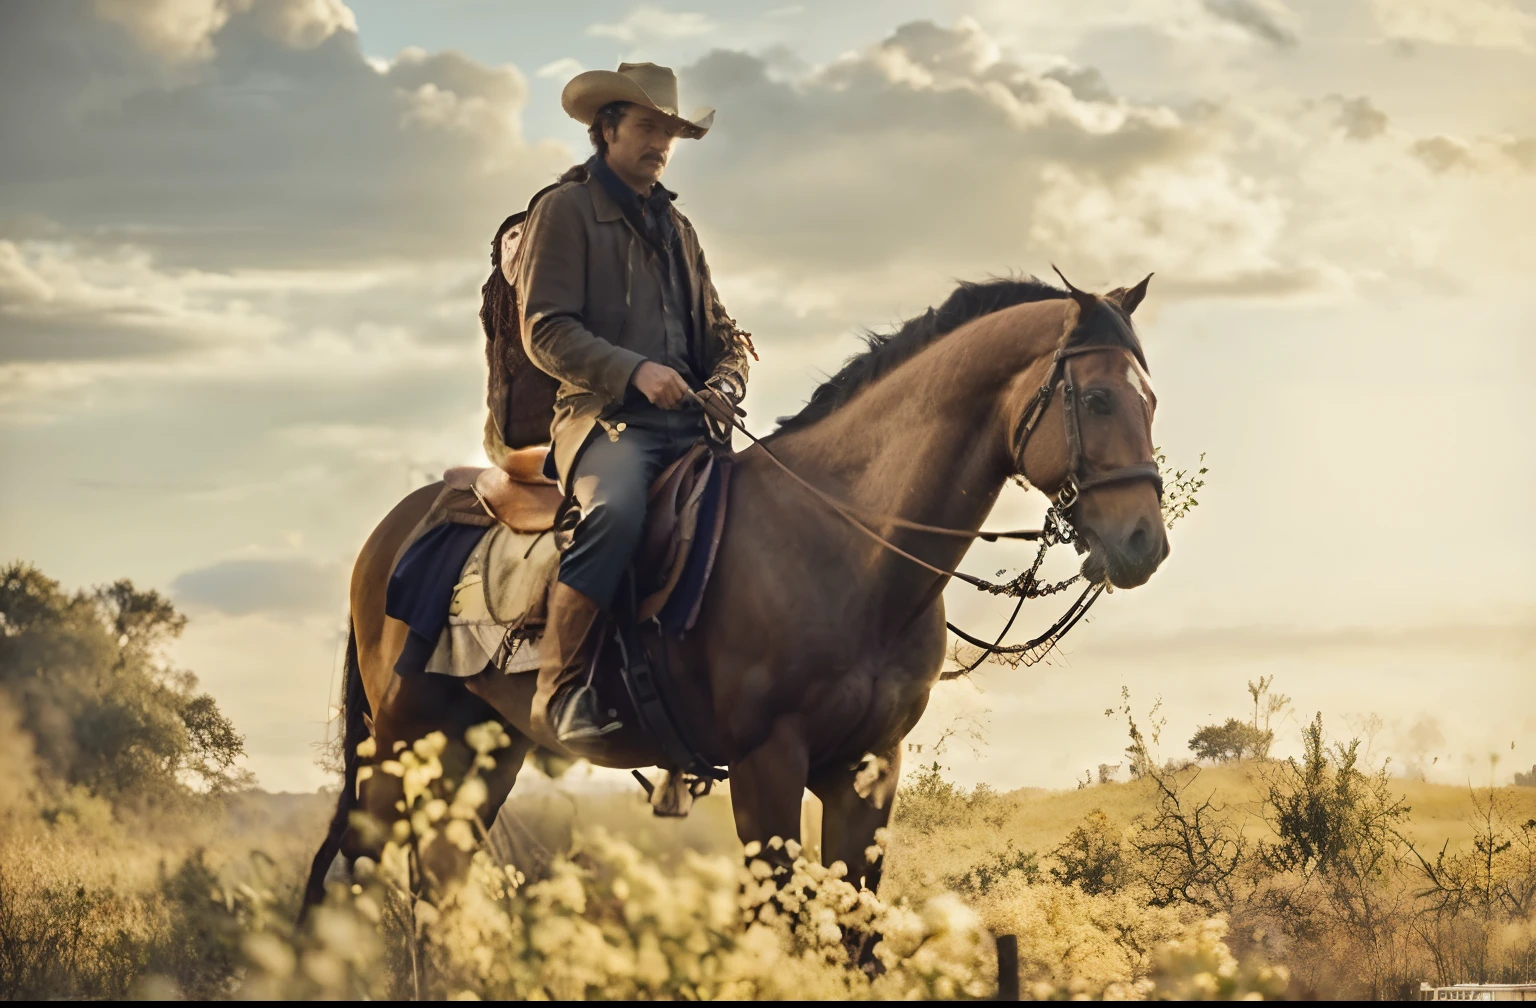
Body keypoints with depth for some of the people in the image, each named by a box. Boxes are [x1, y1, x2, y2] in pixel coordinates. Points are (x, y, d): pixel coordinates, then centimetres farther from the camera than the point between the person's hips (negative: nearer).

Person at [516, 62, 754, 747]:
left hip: (688, 423, 7)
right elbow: (545, 331, -6)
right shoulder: (565, 210, 4)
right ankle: (560, 694, -34)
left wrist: (726, 382, 3)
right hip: (604, 415, -7)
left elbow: (721, 331, 27)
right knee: (618, 508, -37)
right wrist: (634, 370, -20)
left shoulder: (676, 227, 26)